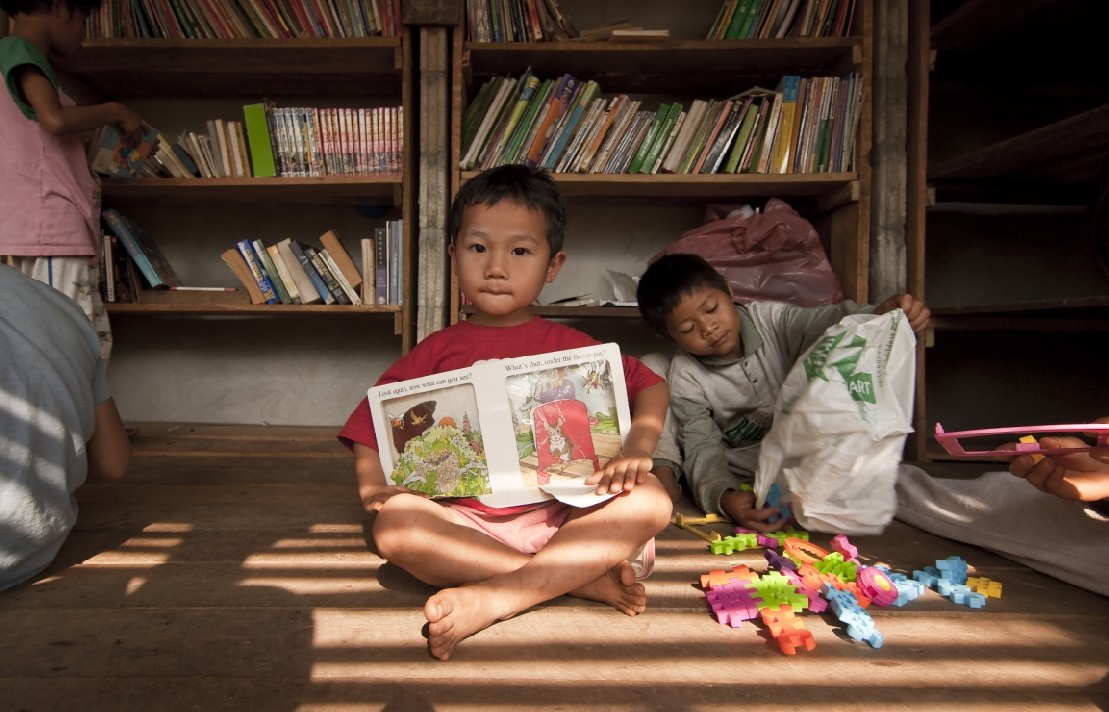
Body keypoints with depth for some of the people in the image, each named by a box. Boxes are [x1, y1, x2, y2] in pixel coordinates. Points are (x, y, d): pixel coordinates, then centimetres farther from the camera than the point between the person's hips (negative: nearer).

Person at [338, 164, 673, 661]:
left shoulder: (568, 346, 9)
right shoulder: (436, 352, 9)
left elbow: (651, 386, 10)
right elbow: (371, 425, 8)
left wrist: (637, 449, -9)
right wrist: (375, 487, -10)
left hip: (561, 517, 1)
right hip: (466, 525, 0)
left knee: (650, 502, -23)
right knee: (395, 527, -29)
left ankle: (489, 600, -32)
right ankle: (582, 577, -24)